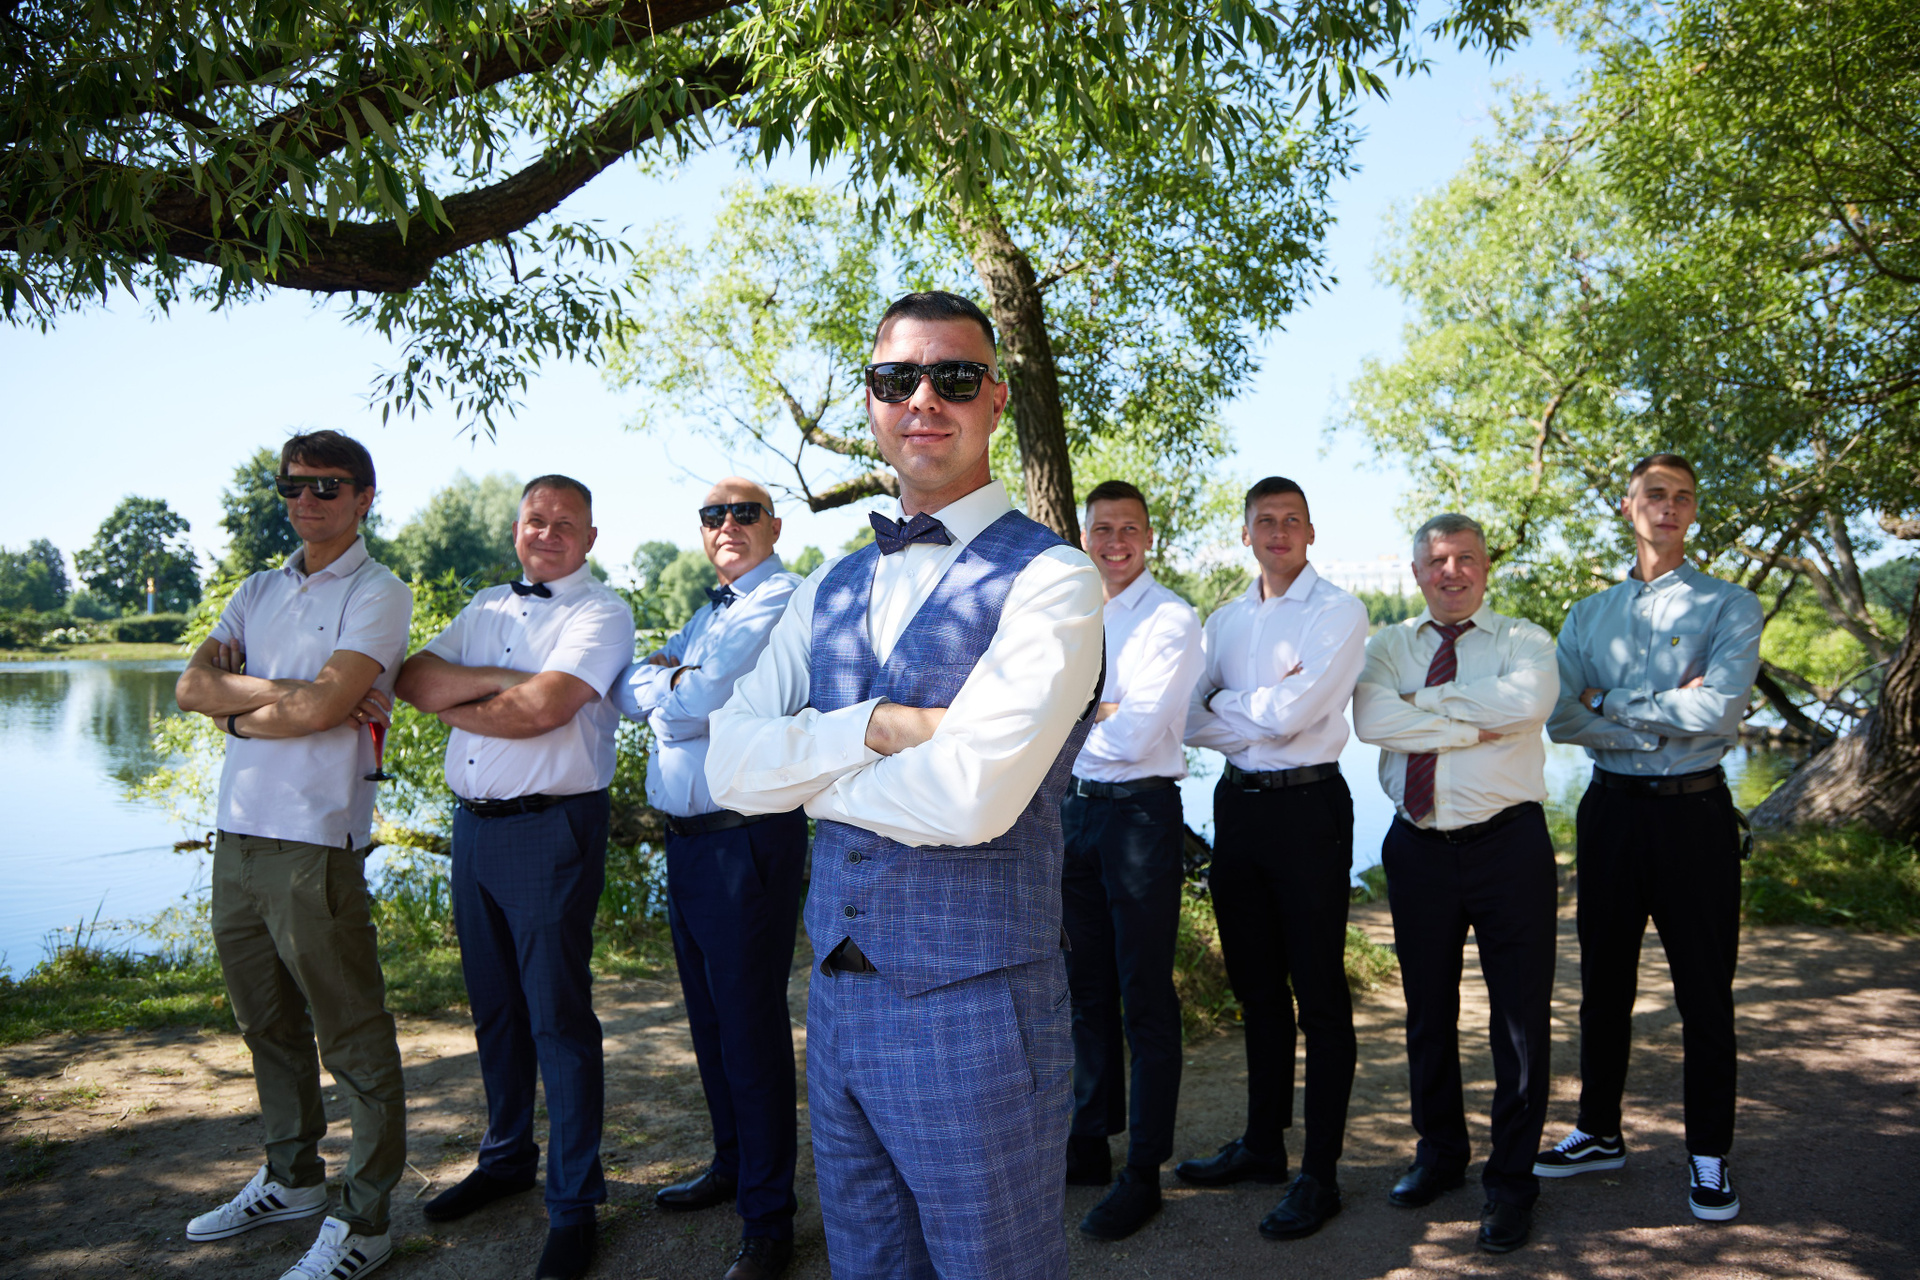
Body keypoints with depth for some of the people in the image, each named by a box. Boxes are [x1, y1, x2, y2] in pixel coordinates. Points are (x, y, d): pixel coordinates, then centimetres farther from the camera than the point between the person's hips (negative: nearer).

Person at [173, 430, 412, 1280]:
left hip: (314, 841, -7)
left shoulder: (377, 594, -5)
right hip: (238, 830, 8)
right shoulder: (258, 592, 16)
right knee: (267, 1021, 19)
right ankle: (291, 1177, 36)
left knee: (352, 1039, 0)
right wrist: (282, 689, -11)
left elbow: (320, 707, -17)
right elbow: (193, 685, 2)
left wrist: (238, 713, -2)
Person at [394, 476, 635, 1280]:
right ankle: (506, 1158, 35)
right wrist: (499, 679, -12)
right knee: (494, 1004, 17)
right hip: (473, 823, 7)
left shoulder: (601, 613, -6)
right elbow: (412, 678, 3)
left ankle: (573, 1203, 10)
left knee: (557, 1014, -2)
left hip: (551, 828, -7)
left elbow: (543, 708, -20)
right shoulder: (486, 607, 16)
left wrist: (456, 705, -3)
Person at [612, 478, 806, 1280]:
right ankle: (731, 1166, 37)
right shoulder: (708, 612, 19)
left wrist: (661, 679, -1)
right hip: (686, 836, 9)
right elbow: (627, 694, 10)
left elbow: (705, 699, -21)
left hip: (747, 838, -9)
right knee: (709, 1017, 19)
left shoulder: (784, 601, -11)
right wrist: (668, 678, -9)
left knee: (750, 1025, -2)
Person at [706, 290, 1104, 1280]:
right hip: (836, 993, 7)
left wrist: (810, 773, -7)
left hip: (973, 1003, -6)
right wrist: (873, 727, -17)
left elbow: (969, 797, -25)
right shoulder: (830, 590, 10)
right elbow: (730, 767, 1)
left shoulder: (1049, 578, -13)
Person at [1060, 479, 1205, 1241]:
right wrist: (1104, 707, -7)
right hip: (1074, 807, 7)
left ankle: (1144, 1173, 12)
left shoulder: (1171, 619, -8)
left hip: (1139, 811, -6)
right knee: (1088, 989, 16)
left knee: (1145, 998, 1)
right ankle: (1090, 1143, 30)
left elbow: (1137, 734, -17)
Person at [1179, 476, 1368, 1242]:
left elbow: (1291, 714, -16)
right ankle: (1262, 1145, 30)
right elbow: (1189, 722, 5)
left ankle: (1319, 1174, 10)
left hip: (1306, 805, -6)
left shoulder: (1337, 612, -6)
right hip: (1238, 803, 6)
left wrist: (1224, 703, -4)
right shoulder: (1224, 621, 12)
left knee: (1319, 994, 0)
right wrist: (1260, 714, -12)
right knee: (1255, 986, 15)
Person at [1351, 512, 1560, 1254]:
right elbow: (1370, 719, -11)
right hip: (1417, 849, 3)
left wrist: (1426, 703, -13)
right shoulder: (1389, 646, 8)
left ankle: (1512, 1179, 21)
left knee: (1521, 1014, 4)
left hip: (1508, 844, -2)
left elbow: (1528, 701, -20)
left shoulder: (1522, 641, 3)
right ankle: (1439, 1153, 33)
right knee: (1427, 1011, 14)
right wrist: (1474, 724, -16)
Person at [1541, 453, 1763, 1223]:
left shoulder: (1730, 607, -1)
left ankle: (1709, 1156, 21)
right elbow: (1560, 718, -6)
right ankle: (1599, 1132, 28)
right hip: (1610, 810, 3)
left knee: (1705, 989, 5)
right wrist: (1667, 719, -14)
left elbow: (1719, 709, -17)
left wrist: (1615, 707, -9)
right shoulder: (1587, 617, 8)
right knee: (1603, 981, 13)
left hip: (1693, 812, -3)